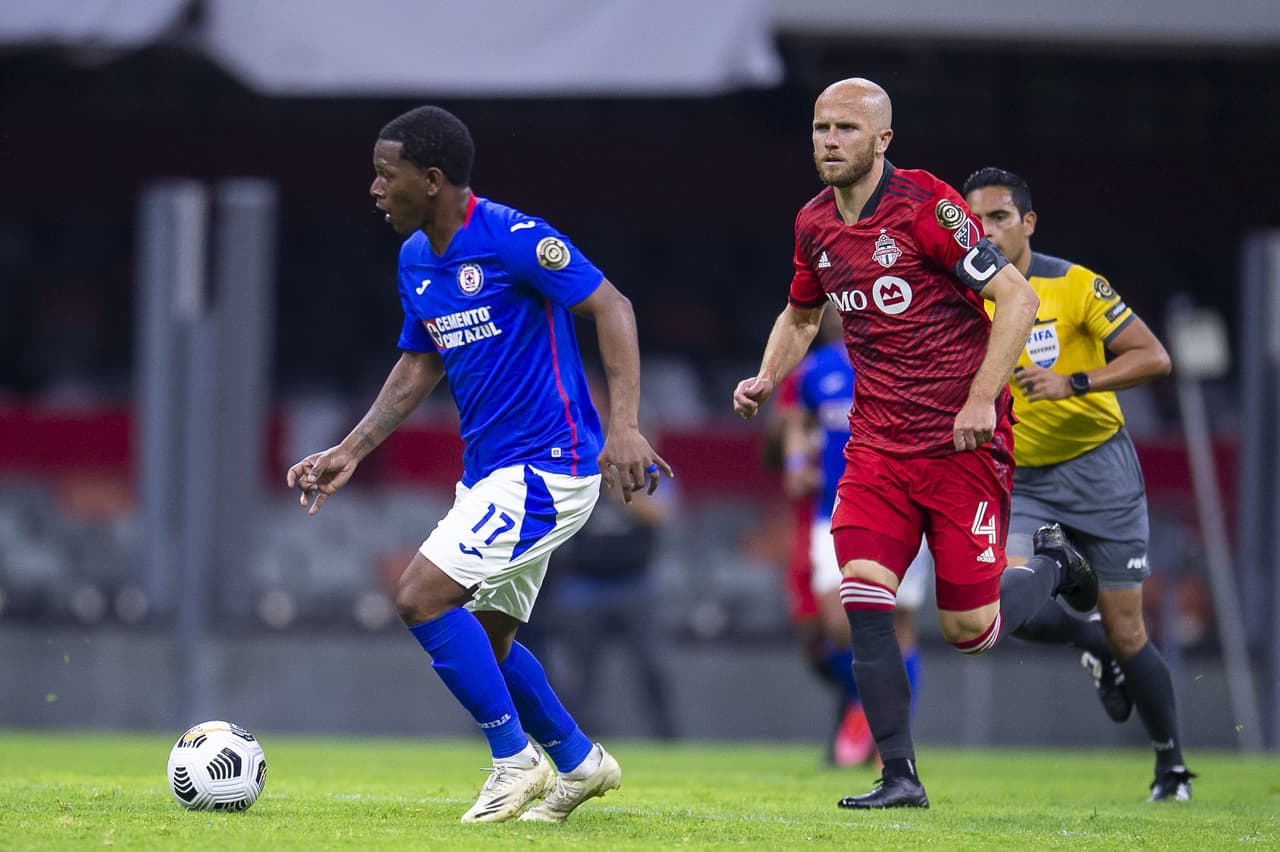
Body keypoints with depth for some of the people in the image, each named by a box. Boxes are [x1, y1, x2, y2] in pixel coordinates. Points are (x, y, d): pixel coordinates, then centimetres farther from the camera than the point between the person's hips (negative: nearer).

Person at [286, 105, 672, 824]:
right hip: (490, 471, 9)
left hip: (546, 465, -9)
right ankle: (578, 764, 31)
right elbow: (420, 367, 20)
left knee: (422, 598, -16)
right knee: (484, 639, 13)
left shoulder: (513, 239, -17)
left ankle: (516, 760, -4)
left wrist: (625, 426, -26)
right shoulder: (415, 260, 9)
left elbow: (612, 308, -17)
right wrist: (350, 453, 13)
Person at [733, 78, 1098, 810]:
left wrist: (982, 397, -22)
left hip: (964, 442, -5)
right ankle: (900, 777, -5)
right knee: (863, 597, -13)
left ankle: (1052, 565, 30)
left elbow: (1016, 296, -15)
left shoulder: (925, 205, -14)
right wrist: (767, 378, 9)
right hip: (878, 442, 5)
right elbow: (802, 315, 26)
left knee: (970, 629, -2)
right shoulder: (815, 225, 6)